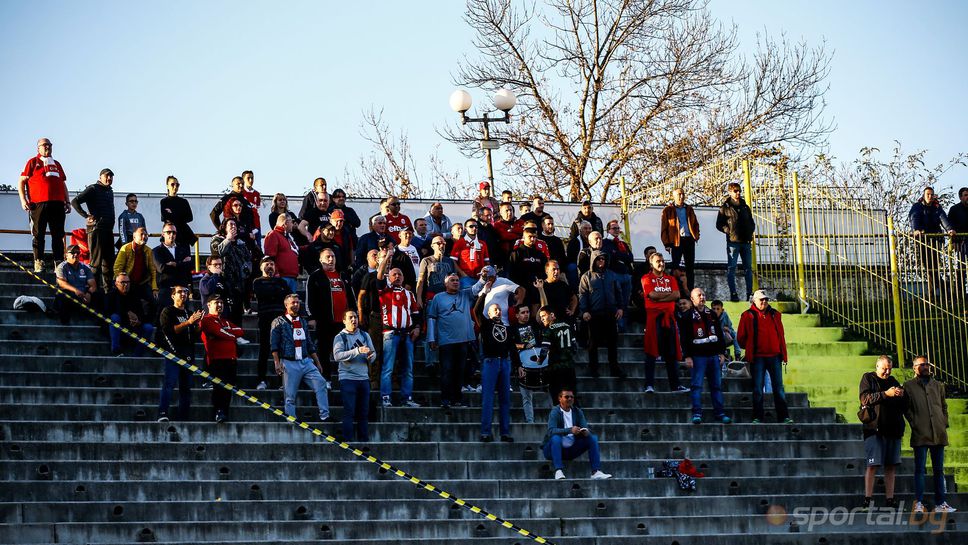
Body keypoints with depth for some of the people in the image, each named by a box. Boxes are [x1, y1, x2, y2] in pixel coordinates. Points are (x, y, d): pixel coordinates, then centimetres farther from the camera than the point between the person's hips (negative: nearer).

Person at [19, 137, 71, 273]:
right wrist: (23, 200, -8)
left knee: (58, 235, 2)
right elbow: (21, 182, 3)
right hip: (38, 204, -5)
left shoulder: (56, 164, 23)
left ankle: (59, 262, 3)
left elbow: (63, 184, 27)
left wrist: (67, 202, 18)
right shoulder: (33, 162, 8)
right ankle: (38, 263, -3)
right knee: (38, 235, -4)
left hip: (57, 204, 5)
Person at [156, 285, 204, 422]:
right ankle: (162, 414, -27)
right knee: (169, 382, -18)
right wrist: (188, 322, -18)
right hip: (173, 353, -6)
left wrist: (198, 323, -1)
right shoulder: (168, 311, 3)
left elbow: (195, 334, 19)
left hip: (187, 355, 6)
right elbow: (169, 330, -12)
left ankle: (182, 417, 6)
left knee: (186, 386, 4)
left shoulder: (189, 313, 21)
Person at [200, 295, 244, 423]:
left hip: (231, 359, 7)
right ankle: (218, 412, -18)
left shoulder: (226, 322, 27)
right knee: (219, 386, -16)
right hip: (217, 359, -7)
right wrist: (233, 336, 5)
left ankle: (225, 411, 10)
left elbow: (240, 331, 12)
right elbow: (220, 333, -12)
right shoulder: (207, 320, 2)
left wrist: (225, 331, -4)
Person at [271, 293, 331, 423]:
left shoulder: (302, 322, 19)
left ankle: (324, 416, -14)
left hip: (306, 361, 4)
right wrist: (277, 363, -14)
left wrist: (317, 362, 20)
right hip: (289, 363, -4)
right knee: (290, 395, -4)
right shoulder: (279, 322, 2)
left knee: (321, 383, -13)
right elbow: (274, 345, -4)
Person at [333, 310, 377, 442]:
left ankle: (364, 440, 10)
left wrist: (371, 356, -12)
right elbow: (337, 356, -16)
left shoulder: (364, 335, 14)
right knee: (349, 412, -8)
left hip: (363, 378, 4)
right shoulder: (340, 337, 0)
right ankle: (347, 441, -7)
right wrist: (357, 351, -25)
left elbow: (373, 352, 13)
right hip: (347, 378, -4)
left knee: (364, 412, 5)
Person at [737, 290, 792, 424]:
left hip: (774, 356, 3)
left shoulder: (775, 314, 12)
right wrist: (749, 349, 9)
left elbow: (781, 335, 14)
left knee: (779, 388, 2)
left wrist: (783, 354, 9)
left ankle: (784, 416, 4)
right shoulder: (748, 316, 1)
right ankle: (757, 417, 5)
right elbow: (741, 337, 6)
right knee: (757, 389, 0)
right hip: (757, 358, -3)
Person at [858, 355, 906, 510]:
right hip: (875, 428, -5)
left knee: (891, 465, 5)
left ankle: (890, 498, 8)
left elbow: (904, 404, 17)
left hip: (893, 429, 5)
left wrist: (902, 395, -6)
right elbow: (865, 398, -12)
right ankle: (868, 499, -9)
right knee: (873, 465, -9)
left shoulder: (893, 381, 19)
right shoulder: (868, 378, 5)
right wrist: (886, 394, -22)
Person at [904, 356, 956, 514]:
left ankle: (940, 503, 9)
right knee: (920, 469, -5)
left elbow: (944, 406, 21)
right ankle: (918, 503, -5)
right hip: (920, 435, -4)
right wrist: (914, 423, -8)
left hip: (938, 434, 4)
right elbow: (906, 408, 2)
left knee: (939, 470, 6)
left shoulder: (938, 386, 17)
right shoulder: (908, 386, 5)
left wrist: (944, 423, 8)